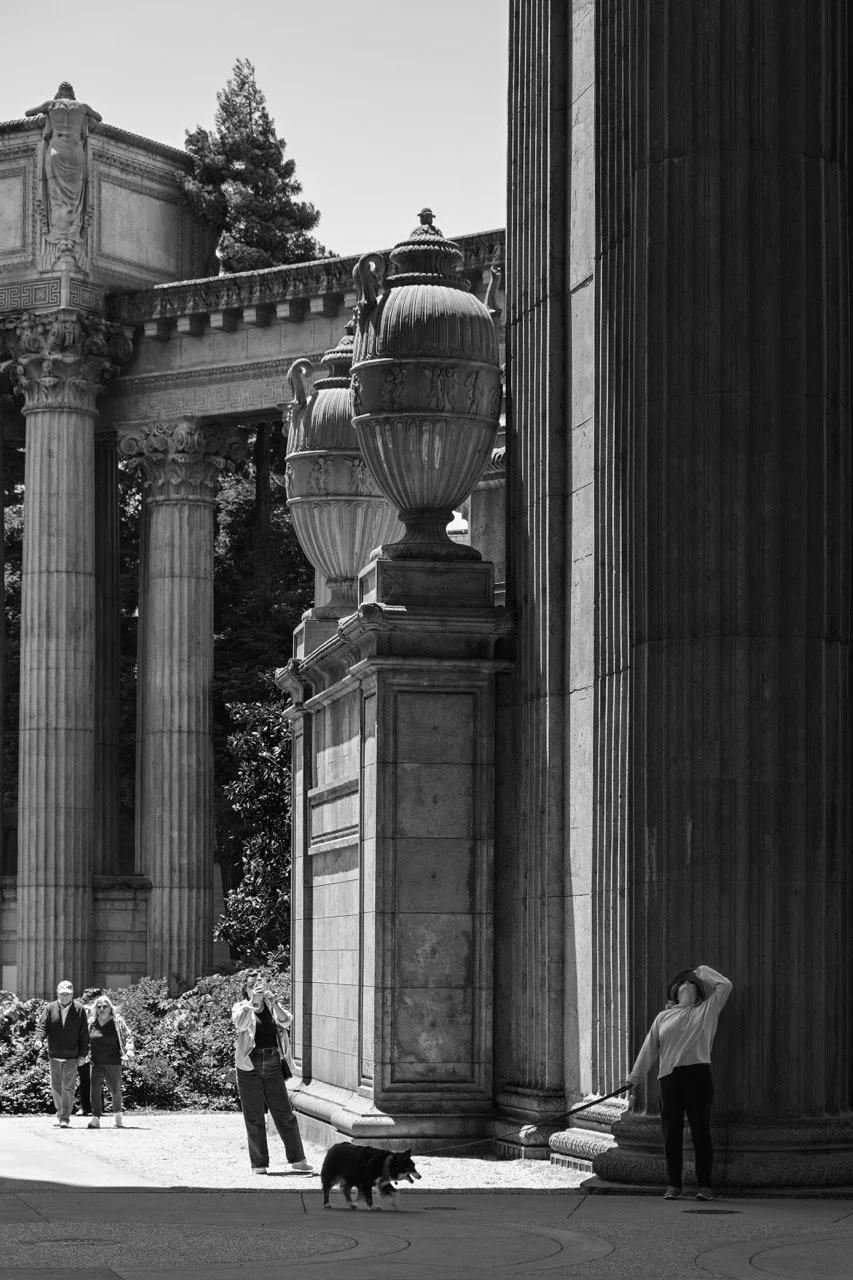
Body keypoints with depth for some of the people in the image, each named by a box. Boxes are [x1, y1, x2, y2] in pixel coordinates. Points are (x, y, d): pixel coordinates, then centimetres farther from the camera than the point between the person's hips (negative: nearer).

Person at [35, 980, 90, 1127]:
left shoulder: (79, 1010, 0)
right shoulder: (49, 1009, 4)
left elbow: (84, 1034, 1)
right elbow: (42, 1026, -2)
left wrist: (83, 1054, -3)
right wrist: (39, 1040, -24)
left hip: (72, 1056, -2)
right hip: (54, 1055, 2)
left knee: (68, 1088, -6)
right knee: (55, 1086, 10)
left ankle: (65, 1118, -1)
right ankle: (60, 1111, 31)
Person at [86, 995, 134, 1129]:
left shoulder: (117, 1021, 0)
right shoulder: (92, 1023, 8)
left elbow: (127, 1036, -1)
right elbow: (88, 1041, 18)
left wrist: (129, 1049, -16)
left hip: (113, 1062, -2)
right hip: (97, 1063, 2)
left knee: (115, 1090, 5)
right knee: (95, 1090, -9)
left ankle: (117, 1114, 29)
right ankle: (96, 1118, -9)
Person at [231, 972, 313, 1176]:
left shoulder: (273, 1007, 11)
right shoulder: (241, 1007, 4)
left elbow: (286, 1021, -8)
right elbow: (239, 1023, -18)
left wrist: (271, 999, -20)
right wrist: (252, 1000, -26)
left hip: (273, 1065, 2)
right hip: (249, 1066, -2)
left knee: (284, 1113, 2)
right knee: (254, 1117, 2)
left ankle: (297, 1160, 9)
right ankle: (258, 1164, 9)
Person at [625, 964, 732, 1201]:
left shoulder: (706, 1011, 15)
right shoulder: (663, 1017, 20)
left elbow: (725, 986, 11)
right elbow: (649, 1049, 19)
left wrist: (703, 971, 21)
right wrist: (635, 1076, 14)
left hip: (698, 1074, -2)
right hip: (669, 1076, 2)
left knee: (701, 1131, -4)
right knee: (671, 1132, 1)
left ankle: (705, 1186, -1)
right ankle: (673, 1185, 7)